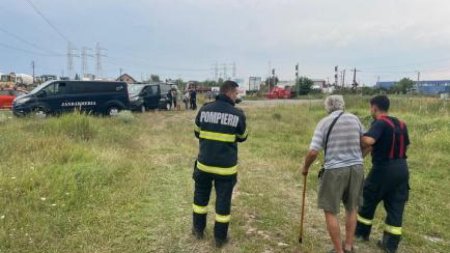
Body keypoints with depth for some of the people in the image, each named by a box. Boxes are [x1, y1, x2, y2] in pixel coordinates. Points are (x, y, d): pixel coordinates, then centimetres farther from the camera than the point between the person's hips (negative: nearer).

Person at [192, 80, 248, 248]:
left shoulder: (204, 109, -4)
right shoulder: (237, 114, -10)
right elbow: (242, 138, 5)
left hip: (204, 163, 3)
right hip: (226, 166, -2)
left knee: (201, 196, 22)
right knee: (223, 201, 11)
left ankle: (198, 230, 36)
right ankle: (220, 237, 24)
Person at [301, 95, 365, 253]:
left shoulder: (324, 122, -7)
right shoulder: (354, 119, 5)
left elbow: (313, 152, -12)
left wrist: (305, 168, 5)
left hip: (335, 170, -5)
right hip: (356, 168, 5)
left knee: (330, 212, 8)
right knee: (352, 209, 21)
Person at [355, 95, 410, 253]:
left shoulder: (380, 123, -15)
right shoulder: (401, 124, 8)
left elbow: (368, 141, -33)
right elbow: (406, 145, 17)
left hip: (383, 169, -7)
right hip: (401, 168, 7)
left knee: (368, 201, 14)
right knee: (396, 206, 10)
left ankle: (362, 232, 31)